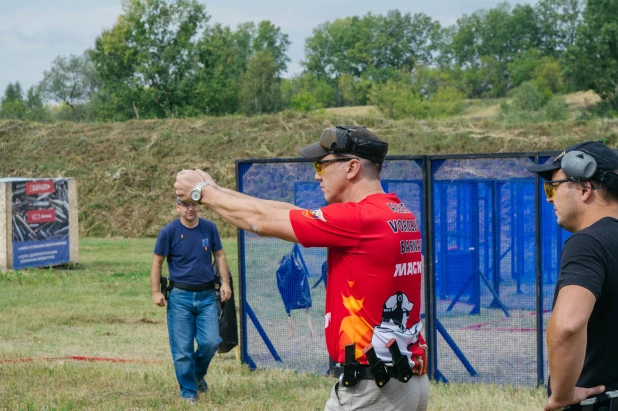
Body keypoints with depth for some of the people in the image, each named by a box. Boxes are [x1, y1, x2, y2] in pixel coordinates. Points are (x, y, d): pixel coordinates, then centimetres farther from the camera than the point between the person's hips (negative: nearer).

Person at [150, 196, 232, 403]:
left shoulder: (209, 228, 3)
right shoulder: (169, 231, -4)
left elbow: (219, 255, 13)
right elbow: (157, 261, 1)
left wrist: (225, 282, 5)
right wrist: (156, 291, -4)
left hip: (206, 295, 2)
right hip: (180, 296, -2)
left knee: (211, 342, -5)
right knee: (182, 349, -1)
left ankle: (198, 374, 25)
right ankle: (189, 392, 13)